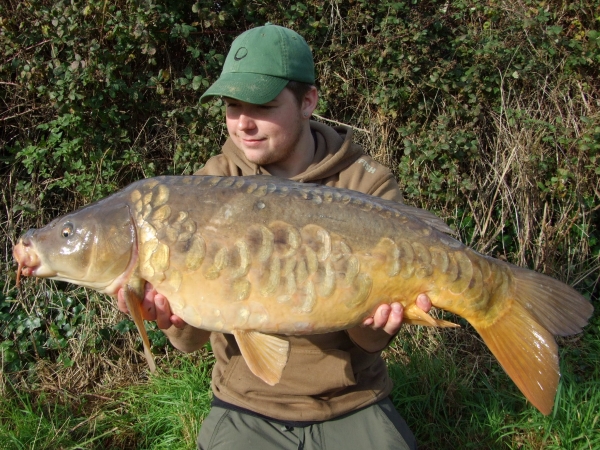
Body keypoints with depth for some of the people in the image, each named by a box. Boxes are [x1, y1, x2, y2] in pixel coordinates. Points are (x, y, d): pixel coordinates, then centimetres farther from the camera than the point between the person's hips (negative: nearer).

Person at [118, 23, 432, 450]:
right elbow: (193, 340, -8)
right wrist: (178, 318, -29)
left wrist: (373, 321, -32)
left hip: (352, 404, 0)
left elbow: (371, 340, -11)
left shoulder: (369, 185, -11)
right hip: (247, 406, 1)